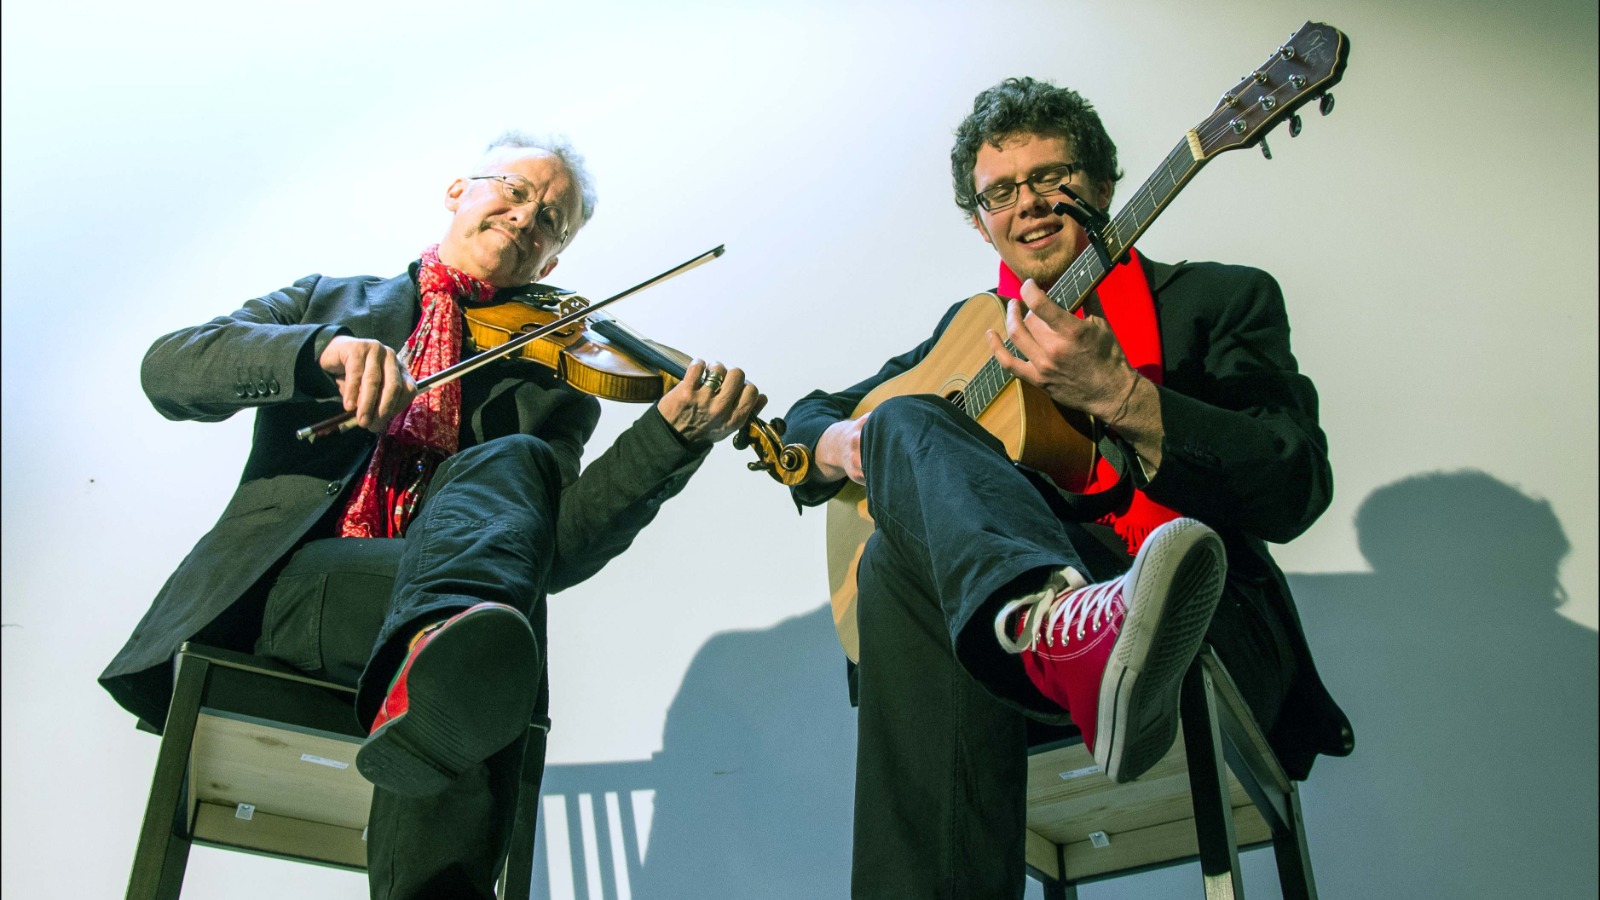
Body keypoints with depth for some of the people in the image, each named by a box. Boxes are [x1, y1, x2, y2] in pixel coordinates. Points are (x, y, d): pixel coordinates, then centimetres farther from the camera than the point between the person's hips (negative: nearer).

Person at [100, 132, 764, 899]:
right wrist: (321, 350, -15)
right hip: (280, 583, 0)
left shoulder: (544, 383, 19)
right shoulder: (327, 303, 23)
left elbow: (556, 553, 0)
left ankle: (434, 667, -53)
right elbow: (166, 368, 4)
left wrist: (672, 435, -15)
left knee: (509, 461, -32)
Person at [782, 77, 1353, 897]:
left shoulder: (1222, 299, 12)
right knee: (904, 422, -29)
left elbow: (1296, 493, -5)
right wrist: (843, 446, 1)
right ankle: (1059, 627, -53)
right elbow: (809, 416, 28)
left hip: (1205, 637, -4)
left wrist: (1120, 397, -19)